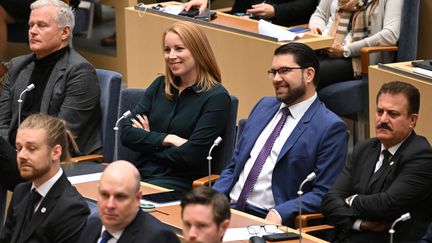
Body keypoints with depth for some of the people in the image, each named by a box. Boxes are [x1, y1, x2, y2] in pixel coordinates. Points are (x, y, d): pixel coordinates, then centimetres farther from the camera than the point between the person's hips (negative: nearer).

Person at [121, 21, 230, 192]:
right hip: (141, 172, 5)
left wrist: (147, 141, 2)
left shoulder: (216, 97, -3)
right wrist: (167, 139, -8)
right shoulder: (160, 85, 15)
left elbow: (191, 155, -10)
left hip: (180, 182, -5)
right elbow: (127, 133, 7)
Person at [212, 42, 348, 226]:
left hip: (268, 220, -6)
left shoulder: (330, 127, -5)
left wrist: (280, 213, -22)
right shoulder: (264, 106, 18)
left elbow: (324, 194, -9)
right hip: (229, 208, 6)